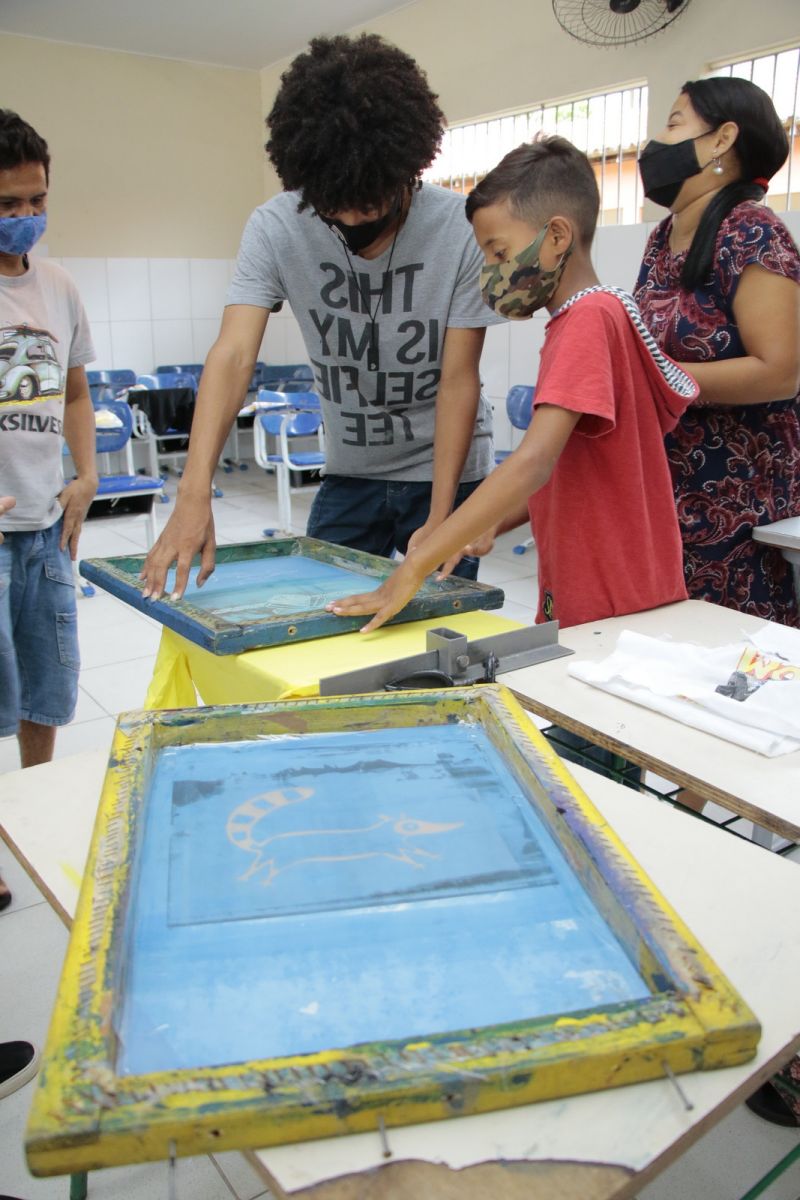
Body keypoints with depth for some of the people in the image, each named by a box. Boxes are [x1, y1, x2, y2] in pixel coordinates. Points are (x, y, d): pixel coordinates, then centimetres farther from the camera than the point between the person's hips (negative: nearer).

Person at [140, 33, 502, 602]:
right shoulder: (276, 228, -14)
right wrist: (194, 496, -36)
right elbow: (234, 356, -23)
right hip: (349, 472, 2)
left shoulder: (462, 229, -19)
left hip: (447, 470, -2)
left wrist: (439, 519, -20)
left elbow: (459, 381, -17)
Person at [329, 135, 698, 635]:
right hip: (577, 601, 8)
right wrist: (494, 524, 3)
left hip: (618, 613, -8)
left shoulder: (591, 317, -18)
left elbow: (533, 463, -29)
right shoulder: (575, 322, 12)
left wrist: (413, 570, -30)